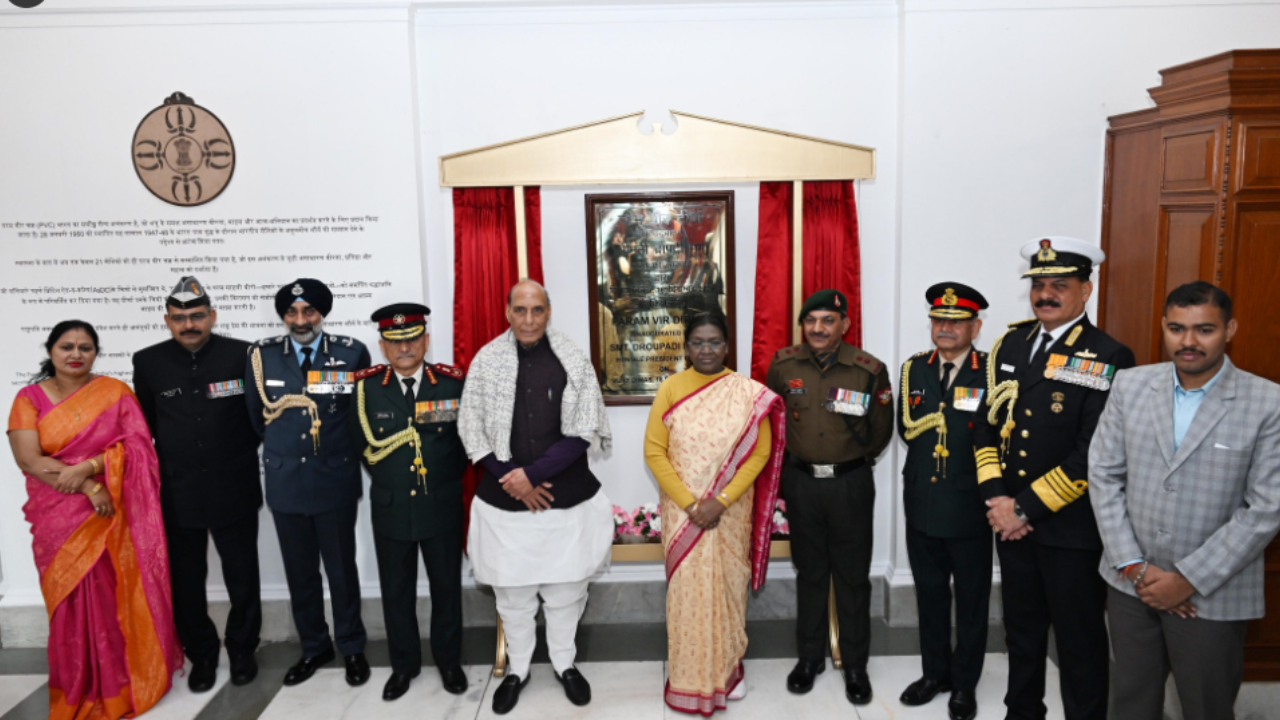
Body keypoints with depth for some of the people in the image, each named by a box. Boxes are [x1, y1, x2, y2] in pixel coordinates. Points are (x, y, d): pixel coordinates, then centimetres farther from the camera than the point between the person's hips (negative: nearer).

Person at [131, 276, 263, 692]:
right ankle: (201, 655, 29)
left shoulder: (242, 355, -6)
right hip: (176, 493, 2)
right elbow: (146, 424, 11)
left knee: (242, 578, 9)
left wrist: (242, 453, 3)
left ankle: (242, 651, 28)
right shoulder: (148, 362, 0)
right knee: (185, 581, 11)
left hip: (234, 490, -1)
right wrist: (166, 461, 7)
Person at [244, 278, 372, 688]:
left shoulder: (352, 353, -9)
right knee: (299, 572, 14)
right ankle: (313, 648, 32)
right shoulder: (261, 356, -2)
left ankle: (352, 648, 27)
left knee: (341, 569, 10)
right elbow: (257, 416, 11)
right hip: (285, 482, 3)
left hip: (336, 481, -2)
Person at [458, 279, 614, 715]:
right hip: (504, 499, 1)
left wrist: (531, 473, -14)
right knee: (512, 592, 13)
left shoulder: (573, 360, -5)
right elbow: (471, 430, -1)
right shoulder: (486, 360, -3)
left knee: (565, 589, 13)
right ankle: (517, 669, 35)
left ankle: (564, 663, 36)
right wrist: (511, 479, -9)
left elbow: (584, 431, -8)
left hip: (567, 497, 0)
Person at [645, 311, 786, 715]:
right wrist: (689, 503, -13)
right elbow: (654, 451, -5)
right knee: (688, 590, 5)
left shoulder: (751, 394, -4)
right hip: (683, 511, 0)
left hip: (731, 512, 1)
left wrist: (721, 502, -15)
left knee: (729, 587, 12)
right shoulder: (670, 390, -4)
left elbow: (759, 454, -6)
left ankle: (728, 669, 32)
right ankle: (690, 679, 21)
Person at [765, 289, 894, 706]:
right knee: (810, 572, 15)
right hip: (801, 482, 2)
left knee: (852, 576, 8)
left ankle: (855, 665, 23)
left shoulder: (870, 369, -10)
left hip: (850, 483, -2)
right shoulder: (783, 366, -4)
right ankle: (809, 657, 29)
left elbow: (881, 431, 3)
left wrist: (854, 460, 7)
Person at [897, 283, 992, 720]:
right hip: (922, 504, 4)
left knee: (971, 598, 11)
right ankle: (935, 672, 34)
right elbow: (906, 429, 1)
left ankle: (965, 683, 28)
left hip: (969, 508, -4)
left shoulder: (991, 373, -9)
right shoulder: (913, 369, 5)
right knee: (930, 593, 17)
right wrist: (957, 420, -6)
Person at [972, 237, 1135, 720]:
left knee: (1079, 640, 10)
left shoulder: (1108, 359, -13)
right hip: (1012, 521, 6)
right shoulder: (1010, 345, 6)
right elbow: (985, 425, 6)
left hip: (1071, 529, -5)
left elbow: (1093, 454, -19)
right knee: (1022, 629, 21)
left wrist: (1026, 507, -17)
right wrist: (996, 498, -6)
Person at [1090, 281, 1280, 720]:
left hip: (1212, 594, -3)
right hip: (1130, 583, 3)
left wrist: (1189, 579, -13)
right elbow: (1103, 475, 0)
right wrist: (1133, 565, -6)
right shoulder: (1130, 386, -1)